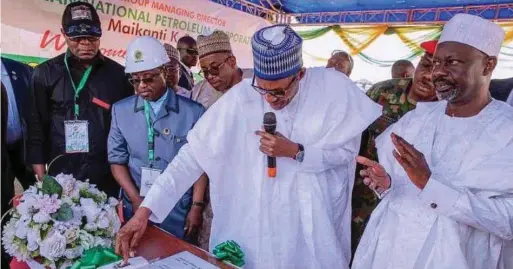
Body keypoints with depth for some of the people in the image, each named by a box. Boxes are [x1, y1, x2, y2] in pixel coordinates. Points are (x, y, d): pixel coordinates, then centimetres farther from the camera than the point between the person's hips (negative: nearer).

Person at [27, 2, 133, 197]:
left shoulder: (118, 74, 3)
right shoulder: (46, 73, 2)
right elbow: (36, 128, 2)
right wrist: (42, 179, -2)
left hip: (109, 179, 1)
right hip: (61, 179, 0)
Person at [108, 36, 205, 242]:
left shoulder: (193, 112, -7)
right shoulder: (121, 110, 2)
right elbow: (117, 160, 3)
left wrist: (196, 207, -6)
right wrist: (137, 201, -6)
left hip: (179, 211, -2)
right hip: (135, 208, 2)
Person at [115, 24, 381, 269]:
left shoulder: (333, 87, -14)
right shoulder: (241, 97, -17)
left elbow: (347, 150, -5)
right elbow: (193, 155, -17)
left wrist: (295, 151, -20)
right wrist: (144, 211, -22)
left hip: (314, 219, 1)